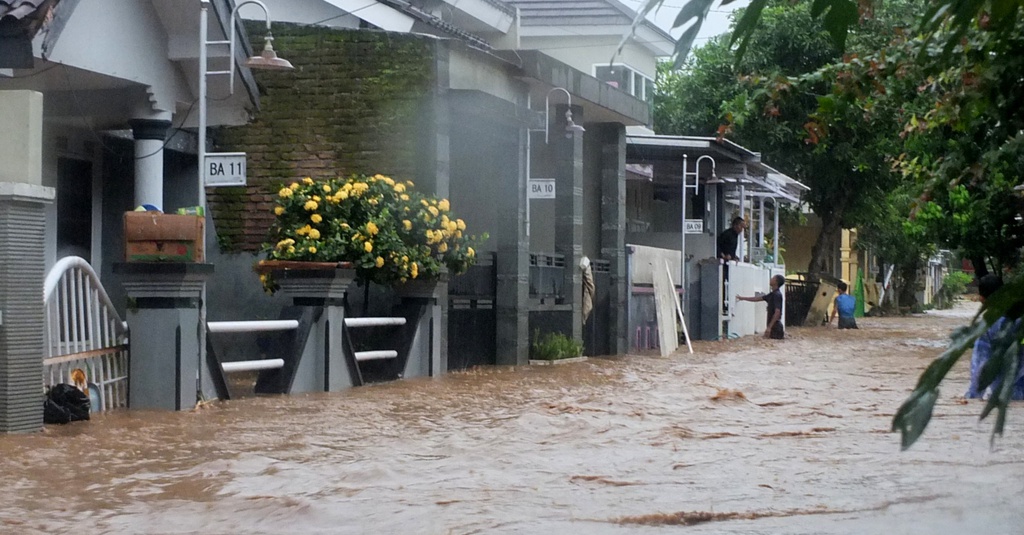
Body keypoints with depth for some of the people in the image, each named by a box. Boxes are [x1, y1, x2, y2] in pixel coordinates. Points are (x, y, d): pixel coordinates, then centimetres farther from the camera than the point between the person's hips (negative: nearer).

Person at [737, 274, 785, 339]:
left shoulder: (777, 295, -14)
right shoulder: (772, 294, 15)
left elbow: (777, 312, -22)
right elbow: (758, 298, 28)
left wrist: (769, 327, -24)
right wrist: (743, 298, 36)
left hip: (775, 326, -10)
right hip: (772, 326, 10)